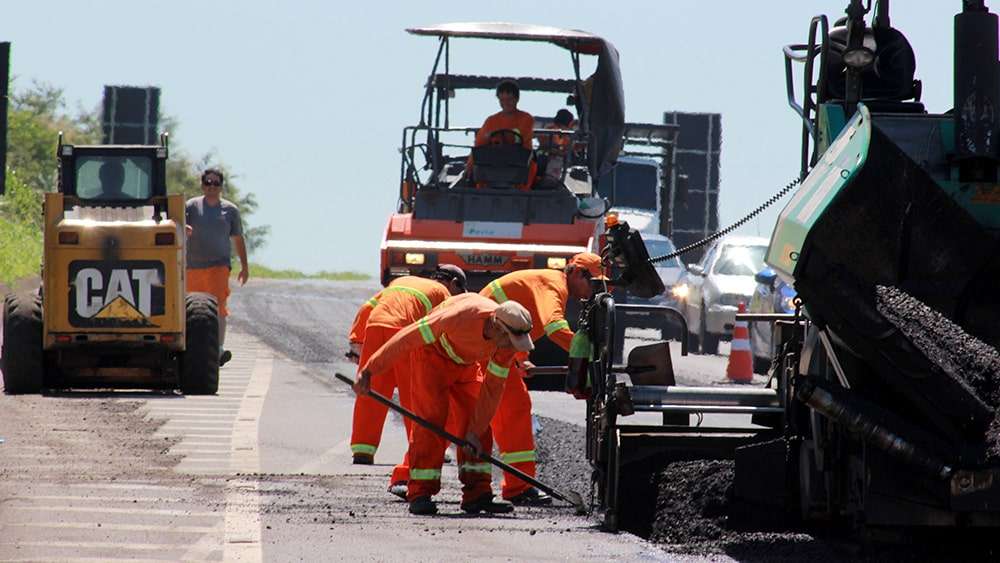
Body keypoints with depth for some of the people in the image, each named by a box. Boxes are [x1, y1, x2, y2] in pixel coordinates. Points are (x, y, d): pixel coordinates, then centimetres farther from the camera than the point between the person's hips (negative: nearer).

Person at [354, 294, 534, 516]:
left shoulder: (509, 339, -23)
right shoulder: (461, 316, -40)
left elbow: (492, 387, -14)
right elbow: (408, 337, -32)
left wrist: (476, 430, -15)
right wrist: (369, 371, -28)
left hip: (466, 364, 5)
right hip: (432, 354, -5)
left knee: (476, 422, -5)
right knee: (430, 420, -16)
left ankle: (477, 493, -3)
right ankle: (420, 495, -14)